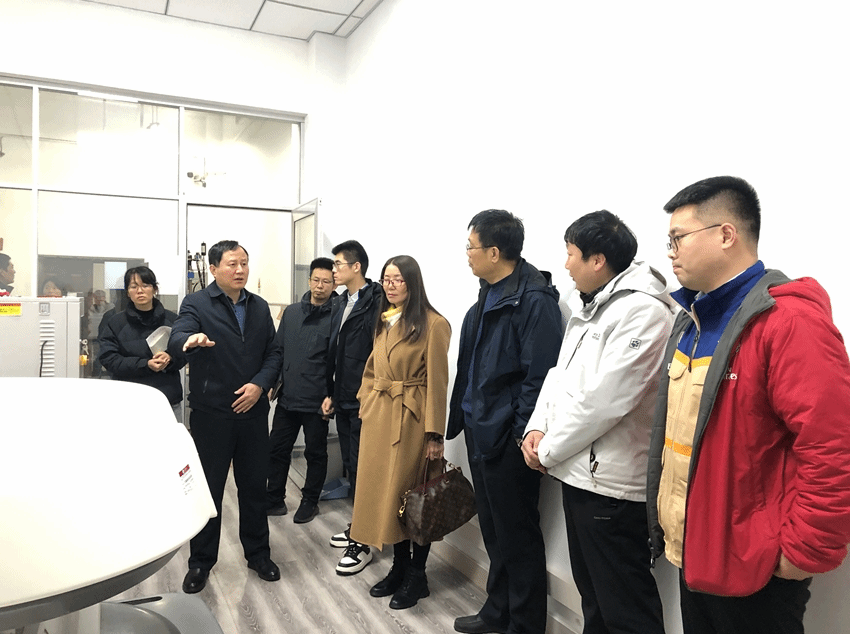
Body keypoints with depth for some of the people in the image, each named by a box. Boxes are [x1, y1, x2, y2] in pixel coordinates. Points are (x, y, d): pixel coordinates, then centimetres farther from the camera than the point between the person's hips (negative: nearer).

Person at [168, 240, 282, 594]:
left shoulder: (260, 307, 9)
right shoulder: (196, 304, -5)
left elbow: (273, 353, 7)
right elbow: (176, 339, -23)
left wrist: (260, 384, -10)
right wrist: (190, 340, -47)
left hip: (253, 412, 4)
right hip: (211, 414, -4)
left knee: (255, 486, 13)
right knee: (208, 489, 8)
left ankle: (258, 554, 30)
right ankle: (201, 562, 25)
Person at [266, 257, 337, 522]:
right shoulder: (291, 312, 8)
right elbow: (278, 350, 14)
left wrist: (331, 397, -13)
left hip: (316, 401, -5)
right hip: (287, 397, 5)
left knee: (315, 453, 12)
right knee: (277, 449, 13)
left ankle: (310, 501, 29)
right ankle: (274, 500, 29)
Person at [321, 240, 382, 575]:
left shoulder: (377, 302, -16)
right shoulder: (340, 304, 12)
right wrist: (331, 393, 16)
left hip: (365, 402, -9)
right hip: (343, 400, 9)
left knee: (362, 470, 0)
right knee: (351, 466, 18)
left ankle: (363, 544, 12)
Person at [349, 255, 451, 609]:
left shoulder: (432, 324, -12)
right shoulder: (384, 321, 12)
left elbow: (437, 383, -13)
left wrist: (434, 435, -14)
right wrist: (366, 406, 9)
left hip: (411, 418, -7)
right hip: (378, 415, 7)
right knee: (383, 490, 12)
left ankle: (417, 576, 21)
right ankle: (399, 567, 27)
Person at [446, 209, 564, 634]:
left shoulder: (535, 300, -18)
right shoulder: (487, 297, 11)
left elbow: (539, 375, -22)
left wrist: (522, 433, -19)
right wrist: (465, 418, 13)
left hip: (508, 440, -9)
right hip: (480, 433, 9)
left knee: (517, 536, 7)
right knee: (493, 530, 21)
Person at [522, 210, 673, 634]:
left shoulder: (643, 312, -18)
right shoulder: (588, 307, 12)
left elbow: (603, 399, -23)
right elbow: (560, 374, 14)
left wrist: (548, 451, -13)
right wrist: (537, 429, -1)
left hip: (612, 483, -9)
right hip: (578, 472, 9)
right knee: (591, 595, 23)